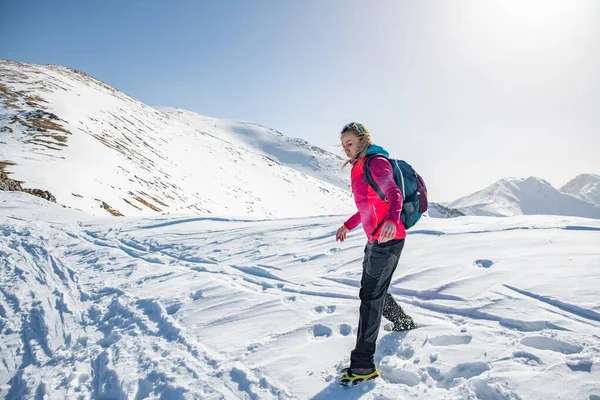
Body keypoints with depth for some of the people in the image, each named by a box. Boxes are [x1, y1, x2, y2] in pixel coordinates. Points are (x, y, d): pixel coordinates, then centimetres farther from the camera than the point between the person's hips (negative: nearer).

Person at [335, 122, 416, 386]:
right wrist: (348, 225, 30)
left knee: (370, 296, -11)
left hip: (387, 239, -10)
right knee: (371, 290, 22)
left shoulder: (377, 162, -11)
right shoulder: (360, 168, 16)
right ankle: (404, 324, 46)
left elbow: (394, 194, -25)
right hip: (375, 239, 10)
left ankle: (364, 364, -5)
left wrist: (391, 220, -44)